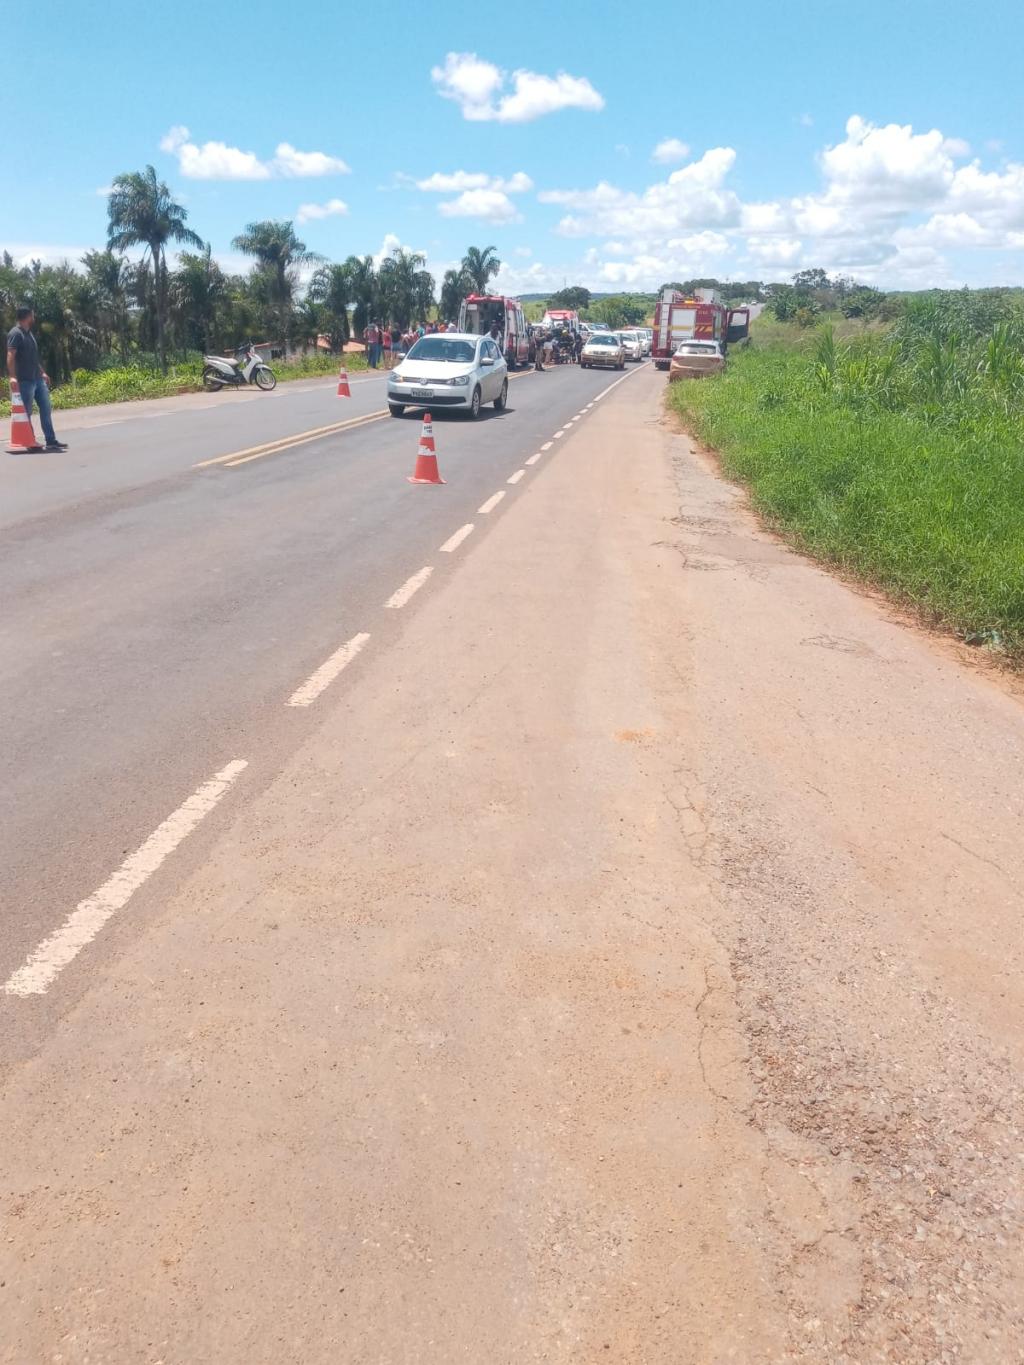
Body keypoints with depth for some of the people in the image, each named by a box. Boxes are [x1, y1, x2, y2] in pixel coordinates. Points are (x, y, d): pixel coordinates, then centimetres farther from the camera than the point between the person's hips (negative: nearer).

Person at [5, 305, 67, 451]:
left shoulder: (28, 333, 17)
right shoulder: (15, 333, -12)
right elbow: (11, 356, -19)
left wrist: (42, 373, 25)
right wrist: (12, 377, -28)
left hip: (38, 379, 9)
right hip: (25, 381, -9)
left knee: (46, 409, 7)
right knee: (26, 413, -1)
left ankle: (51, 441, 10)